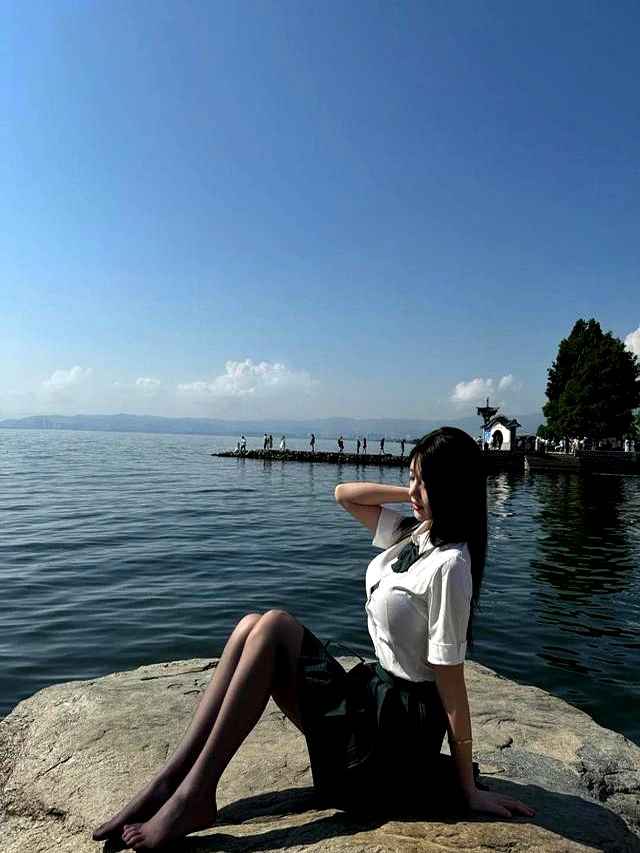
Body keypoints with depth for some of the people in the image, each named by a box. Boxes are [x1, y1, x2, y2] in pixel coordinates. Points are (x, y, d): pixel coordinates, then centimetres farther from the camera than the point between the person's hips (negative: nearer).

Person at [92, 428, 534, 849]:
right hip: (374, 692, 8)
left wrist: (468, 790, -10)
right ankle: (170, 782, -9)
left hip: (396, 725, -8)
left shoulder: (448, 566, -21)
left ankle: (194, 795, -14)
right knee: (252, 627, -10)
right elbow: (344, 494, 10)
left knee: (273, 628, -19)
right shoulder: (413, 533, 4)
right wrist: (412, 493, 0)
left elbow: (451, 686, -18)